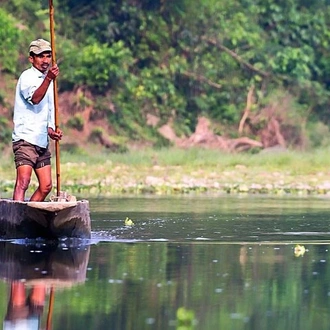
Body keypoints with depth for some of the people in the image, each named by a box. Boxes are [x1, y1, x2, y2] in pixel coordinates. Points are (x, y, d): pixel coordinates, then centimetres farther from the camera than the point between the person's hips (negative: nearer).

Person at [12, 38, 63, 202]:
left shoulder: (47, 81, 19)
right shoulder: (27, 77, -6)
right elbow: (35, 98, -27)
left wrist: (51, 131, 7)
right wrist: (48, 78, -39)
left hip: (42, 142, 8)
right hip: (25, 139, -8)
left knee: (46, 186, 6)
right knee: (23, 182, -18)